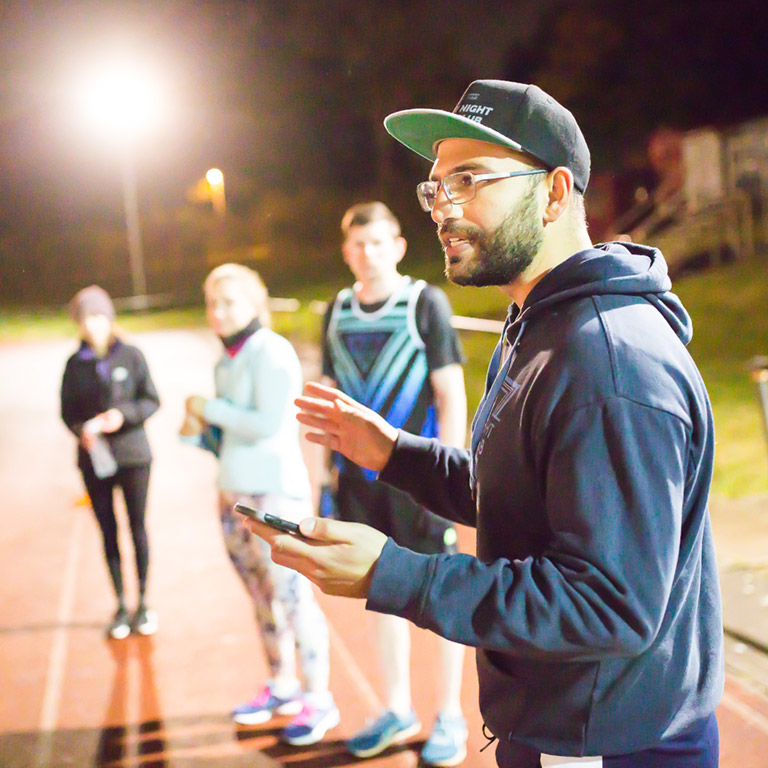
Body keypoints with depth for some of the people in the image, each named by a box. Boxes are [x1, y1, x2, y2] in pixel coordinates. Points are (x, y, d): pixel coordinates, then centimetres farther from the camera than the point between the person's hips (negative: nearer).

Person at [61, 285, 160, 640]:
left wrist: (123, 415, -18)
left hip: (133, 454, -2)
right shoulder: (75, 364, 1)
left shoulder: (131, 356, -4)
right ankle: (120, 606, 19)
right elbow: (67, 412, 5)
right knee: (108, 532, 8)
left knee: (138, 528, 5)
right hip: (94, 459, 2)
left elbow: (152, 400, -2)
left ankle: (143, 603, 19)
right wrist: (82, 430, -15)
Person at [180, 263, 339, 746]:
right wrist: (197, 432, 1)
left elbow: (269, 423, -21)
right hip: (235, 493, 8)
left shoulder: (271, 352, -11)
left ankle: (319, 700, 7)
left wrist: (210, 408, -11)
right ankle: (283, 686, 26)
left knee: (292, 596, -3)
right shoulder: (229, 362, 14)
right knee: (261, 597, 13)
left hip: (275, 492, -8)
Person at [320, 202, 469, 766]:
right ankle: (399, 711, 28)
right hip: (361, 477, 5)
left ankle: (451, 717, 19)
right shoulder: (338, 312, 7)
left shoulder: (425, 303, -7)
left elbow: (451, 395, -8)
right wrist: (329, 473, 10)